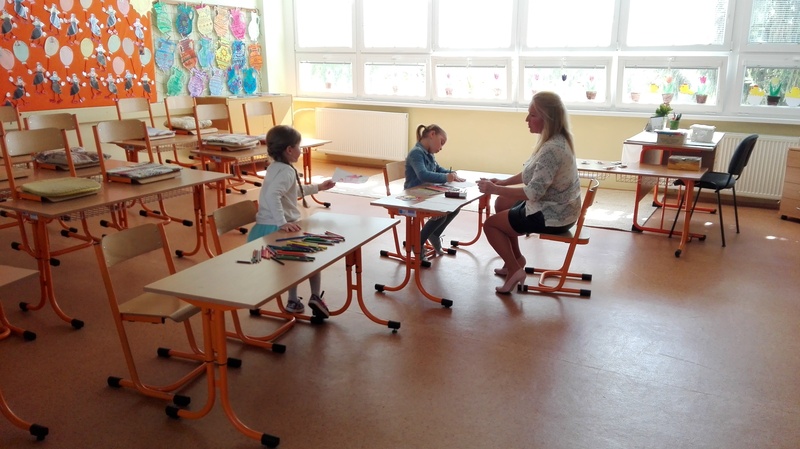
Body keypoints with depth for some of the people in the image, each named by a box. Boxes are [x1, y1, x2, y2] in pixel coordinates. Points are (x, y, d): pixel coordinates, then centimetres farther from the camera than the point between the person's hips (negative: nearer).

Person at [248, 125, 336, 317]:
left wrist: (318, 187, 42)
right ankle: (315, 297, 13)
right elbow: (272, 195, -36)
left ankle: (293, 301, 33)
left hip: (266, 229, 10)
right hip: (275, 230, -10)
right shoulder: (286, 171, -16)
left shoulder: (276, 168, 17)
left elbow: (294, 191, 35)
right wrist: (282, 223, -37)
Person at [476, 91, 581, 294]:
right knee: (502, 204, 25)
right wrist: (504, 182, 2)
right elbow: (532, 173, 12)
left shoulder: (552, 149, -30)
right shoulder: (555, 140, 2)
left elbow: (533, 192, -31)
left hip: (552, 215, -10)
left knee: (490, 224, 1)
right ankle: (516, 258, 30)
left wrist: (494, 189, -23)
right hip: (554, 207, 10)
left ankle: (514, 270, 8)